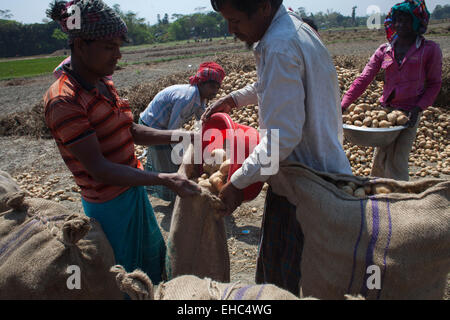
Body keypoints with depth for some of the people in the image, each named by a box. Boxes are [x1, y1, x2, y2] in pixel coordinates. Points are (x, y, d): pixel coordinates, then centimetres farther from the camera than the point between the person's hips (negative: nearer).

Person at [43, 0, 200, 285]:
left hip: (133, 191, 9)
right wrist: (164, 179, -32)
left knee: (153, 255, 27)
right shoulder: (64, 101, -24)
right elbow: (98, 168, -27)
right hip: (109, 204, -8)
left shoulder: (105, 84, 2)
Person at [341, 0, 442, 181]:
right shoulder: (384, 50, 6)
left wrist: (418, 108, -14)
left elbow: (434, 84, 2)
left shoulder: (429, 50, -2)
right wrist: (344, 105, -11)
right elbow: (363, 79, -1)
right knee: (380, 160, 10)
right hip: (386, 110, 3)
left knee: (396, 161, -6)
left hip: (409, 113, -3)